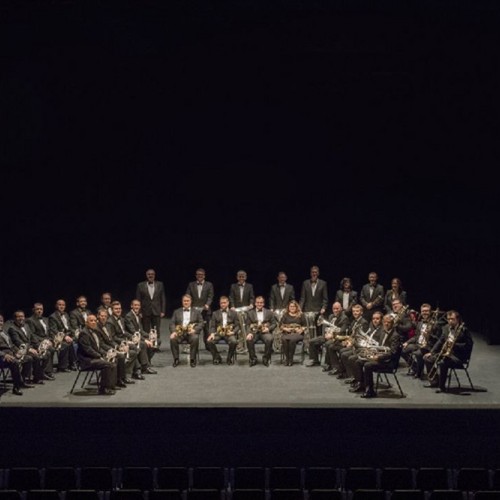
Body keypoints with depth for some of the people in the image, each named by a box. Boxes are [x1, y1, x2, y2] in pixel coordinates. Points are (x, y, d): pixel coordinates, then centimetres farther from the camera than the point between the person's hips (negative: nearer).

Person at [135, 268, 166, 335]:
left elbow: (163, 299, 7)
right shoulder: (140, 285, 3)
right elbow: (138, 300, 4)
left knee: (156, 331, 1)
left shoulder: (160, 285, 6)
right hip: (145, 312, -1)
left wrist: (162, 311, 1)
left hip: (156, 312, 1)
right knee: (146, 332, 2)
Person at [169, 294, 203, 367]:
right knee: (173, 339, -31)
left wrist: (194, 330, -12)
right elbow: (172, 323, 12)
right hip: (179, 332, 1)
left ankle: (192, 360, -24)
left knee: (195, 338, -36)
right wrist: (173, 331, -10)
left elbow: (201, 323, 8)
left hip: (191, 332, -1)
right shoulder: (177, 312, 21)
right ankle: (176, 359, -17)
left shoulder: (196, 312, 18)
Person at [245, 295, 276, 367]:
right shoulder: (250, 313, 12)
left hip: (265, 332, 0)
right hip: (254, 332, 0)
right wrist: (249, 333, -15)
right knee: (249, 340, -33)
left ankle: (266, 359, -14)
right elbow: (248, 325, 6)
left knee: (269, 339, -34)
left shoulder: (269, 312, 13)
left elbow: (274, 324, 11)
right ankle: (253, 359, -12)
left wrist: (268, 328, -11)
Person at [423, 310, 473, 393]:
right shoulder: (446, 328, 9)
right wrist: (431, 352, 8)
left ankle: (441, 386, -20)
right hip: (445, 353, 8)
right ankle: (434, 381, 14)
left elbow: (468, 345, -15)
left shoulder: (464, 330, -12)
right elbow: (440, 341, 17)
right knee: (427, 358, 4)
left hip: (458, 356, -8)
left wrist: (454, 344, -24)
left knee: (442, 362, -35)